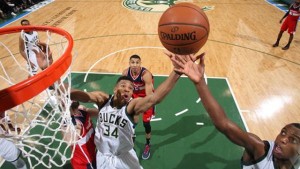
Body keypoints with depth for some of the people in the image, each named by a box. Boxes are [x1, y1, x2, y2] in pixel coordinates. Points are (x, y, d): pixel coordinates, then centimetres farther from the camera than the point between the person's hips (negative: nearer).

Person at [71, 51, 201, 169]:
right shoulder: (103, 99, -16)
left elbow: (154, 98, -44)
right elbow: (72, 94, -25)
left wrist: (177, 72, -58)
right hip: (103, 157, 2)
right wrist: (90, 96, -47)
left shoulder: (132, 105, -23)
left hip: (124, 157, -1)